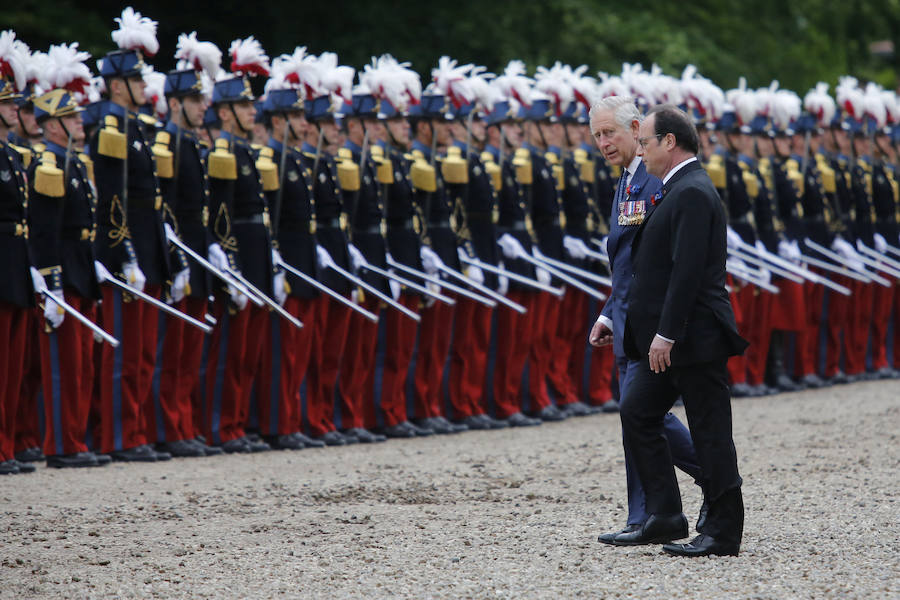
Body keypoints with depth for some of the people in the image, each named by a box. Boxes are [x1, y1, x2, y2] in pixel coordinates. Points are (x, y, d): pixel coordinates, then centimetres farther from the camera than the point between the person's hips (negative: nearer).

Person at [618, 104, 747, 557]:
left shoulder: (693, 193, -16)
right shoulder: (677, 190, 17)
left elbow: (688, 270, -23)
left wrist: (666, 334, -24)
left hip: (695, 338, -10)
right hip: (670, 339, 10)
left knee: (710, 434, -4)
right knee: (637, 413, 8)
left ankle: (723, 532, 1)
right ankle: (665, 515, 9)